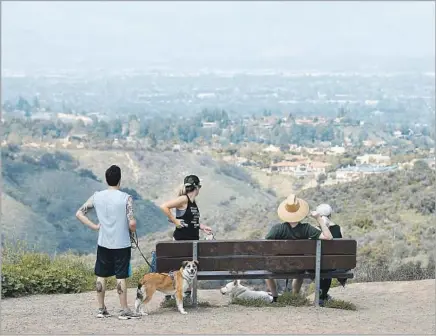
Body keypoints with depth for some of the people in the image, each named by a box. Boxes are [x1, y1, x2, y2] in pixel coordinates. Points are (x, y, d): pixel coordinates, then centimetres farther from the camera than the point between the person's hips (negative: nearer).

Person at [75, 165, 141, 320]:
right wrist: (132, 230, 3)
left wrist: (95, 226, 5)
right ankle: (124, 310, 5)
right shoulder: (126, 198, -13)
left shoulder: (96, 197, -1)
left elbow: (79, 214, 1)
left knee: (101, 276, 12)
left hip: (103, 243, 4)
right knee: (121, 276, 1)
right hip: (122, 244, -3)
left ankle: (101, 309, 18)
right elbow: (132, 223, -19)